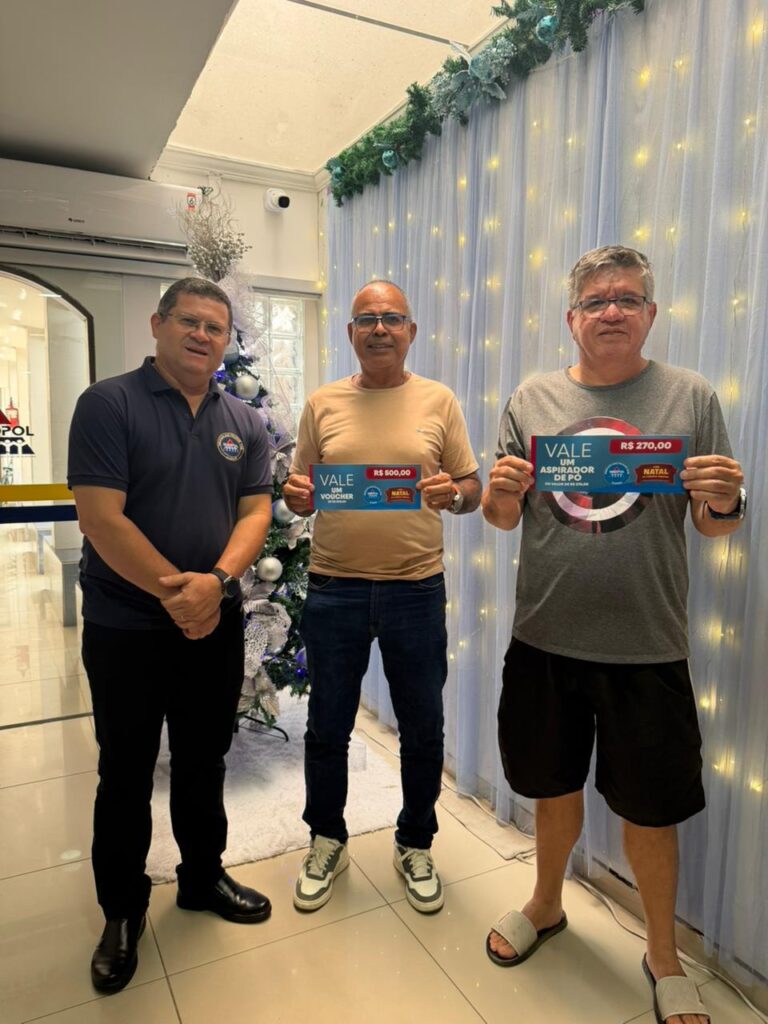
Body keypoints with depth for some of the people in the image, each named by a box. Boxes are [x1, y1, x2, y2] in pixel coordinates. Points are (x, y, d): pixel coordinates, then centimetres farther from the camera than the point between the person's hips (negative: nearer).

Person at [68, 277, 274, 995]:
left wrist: (215, 580, -18)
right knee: (125, 773, 12)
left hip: (216, 623, 4)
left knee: (204, 761, 18)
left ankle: (203, 875, 40)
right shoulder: (108, 404, -8)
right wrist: (172, 591, -19)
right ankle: (122, 911, 33)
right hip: (125, 626, -3)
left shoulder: (243, 421, 6)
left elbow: (256, 511, -1)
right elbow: (100, 517, -17)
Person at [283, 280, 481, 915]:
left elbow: (473, 489, 4)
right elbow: (299, 493, 10)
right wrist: (297, 496, -12)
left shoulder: (439, 402, 4)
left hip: (415, 588, 0)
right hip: (334, 588, 1)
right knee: (328, 727, 13)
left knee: (422, 730, 11)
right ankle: (327, 842, 38)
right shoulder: (322, 405, 7)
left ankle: (415, 845, 36)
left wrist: (453, 494, -18)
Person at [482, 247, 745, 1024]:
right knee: (555, 788, 20)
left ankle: (663, 956, 39)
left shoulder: (690, 397, 0)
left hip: (646, 648, -1)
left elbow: (717, 527, 2)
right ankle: (546, 906, 47)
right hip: (545, 640, 2)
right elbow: (503, 519, 7)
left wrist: (723, 503, -20)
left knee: (649, 810, 13)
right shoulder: (531, 399, 3)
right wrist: (500, 492, -15)